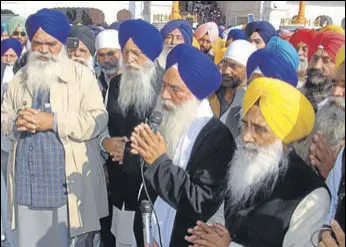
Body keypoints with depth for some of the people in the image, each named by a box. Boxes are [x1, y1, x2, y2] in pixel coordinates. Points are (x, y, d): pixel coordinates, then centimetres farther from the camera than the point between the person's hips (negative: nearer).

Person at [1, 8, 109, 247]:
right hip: (28, 185, 5)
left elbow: (97, 119, -13)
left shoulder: (81, 75, -3)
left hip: (68, 186, -4)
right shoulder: (20, 78, 13)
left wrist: (53, 121, -20)